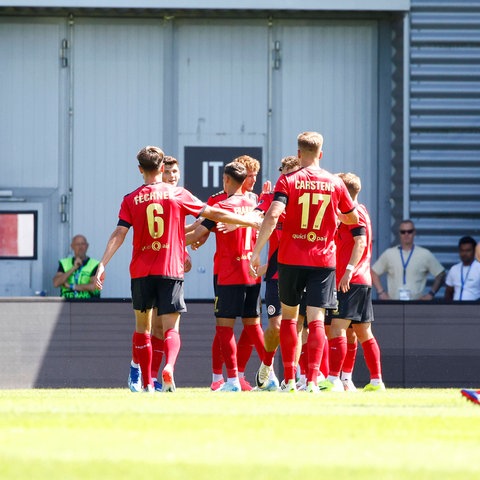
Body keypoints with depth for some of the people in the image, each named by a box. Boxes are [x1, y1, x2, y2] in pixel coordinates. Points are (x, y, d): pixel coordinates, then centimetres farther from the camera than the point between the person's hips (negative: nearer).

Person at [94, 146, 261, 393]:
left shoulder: (131, 200, 3)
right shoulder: (178, 194, 2)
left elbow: (118, 235, -7)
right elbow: (214, 214, 5)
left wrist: (102, 265, -9)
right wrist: (252, 222, 13)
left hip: (141, 271, 1)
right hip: (171, 270, -1)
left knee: (142, 327, 15)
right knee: (171, 328, -2)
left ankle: (147, 382, 15)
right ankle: (169, 366, -31)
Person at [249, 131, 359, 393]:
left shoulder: (288, 180, -3)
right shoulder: (335, 183, 4)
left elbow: (272, 216, -16)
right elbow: (354, 219, 17)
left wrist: (256, 252, -15)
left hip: (291, 259, -1)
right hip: (323, 259, 1)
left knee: (288, 315, 14)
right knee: (316, 319, -1)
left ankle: (289, 379, 13)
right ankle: (312, 379, -13)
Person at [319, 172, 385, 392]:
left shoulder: (355, 213, -9)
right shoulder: (359, 212, 21)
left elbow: (360, 242, -21)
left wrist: (349, 270, -28)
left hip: (351, 282, -11)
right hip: (362, 282, 11)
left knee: (337, 327, -16)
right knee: (363, 333, 12)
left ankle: (333, 379, -22)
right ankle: (376, 380, 13)